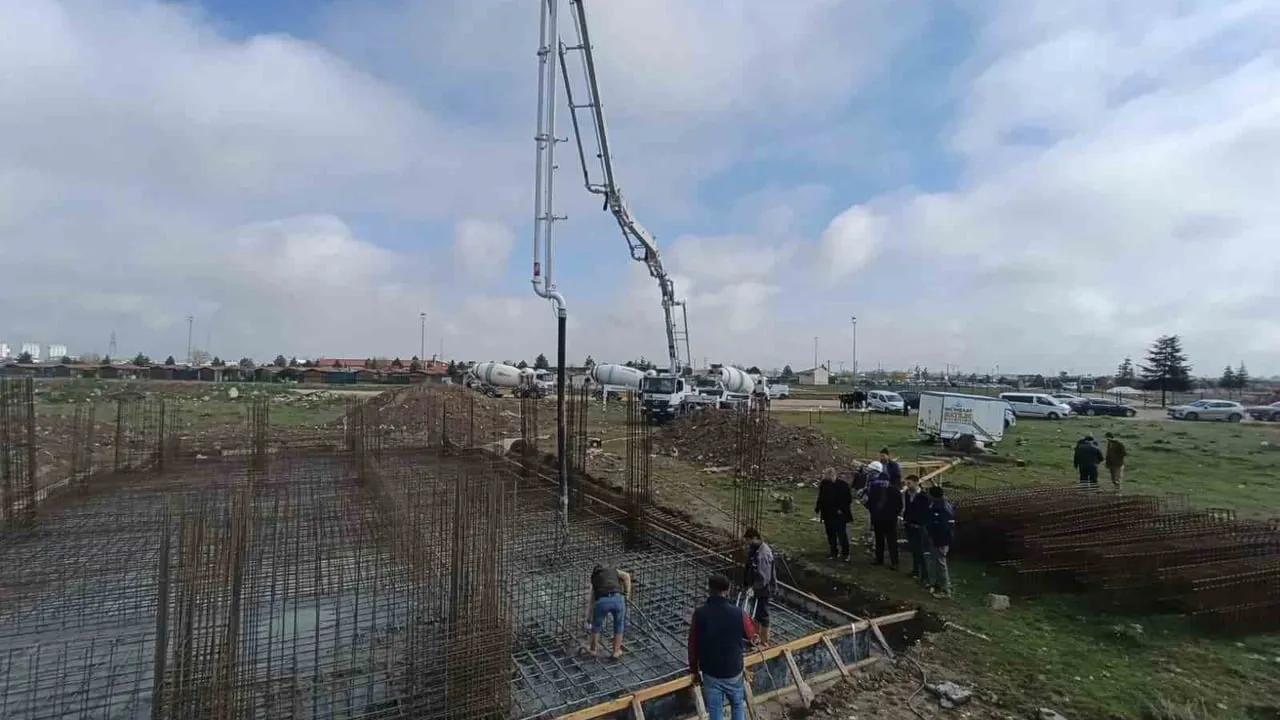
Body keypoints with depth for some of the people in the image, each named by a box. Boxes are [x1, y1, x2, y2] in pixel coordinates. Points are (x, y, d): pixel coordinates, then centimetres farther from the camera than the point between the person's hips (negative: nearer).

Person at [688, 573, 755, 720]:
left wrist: (694, 670, 8)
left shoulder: (699, 613, -17)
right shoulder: (738, 613, -19)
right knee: (738, 705, 26)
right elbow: (750, 634, 2)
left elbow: (693, 644, -6)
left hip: (710, 673, 0)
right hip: (733, 671, 0)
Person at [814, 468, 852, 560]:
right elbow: (821, 498, 12)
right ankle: (833, 552, 24)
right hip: (828, 514, 5)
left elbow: (848, 498, -9)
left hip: (839, 515, -5)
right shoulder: (824, 484, 2)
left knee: (841, 534, -1)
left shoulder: (842, 484, -13)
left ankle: (845, 553, 12)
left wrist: (842, 509, -15)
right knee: (830, 534, 12)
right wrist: (817, 509, 12)